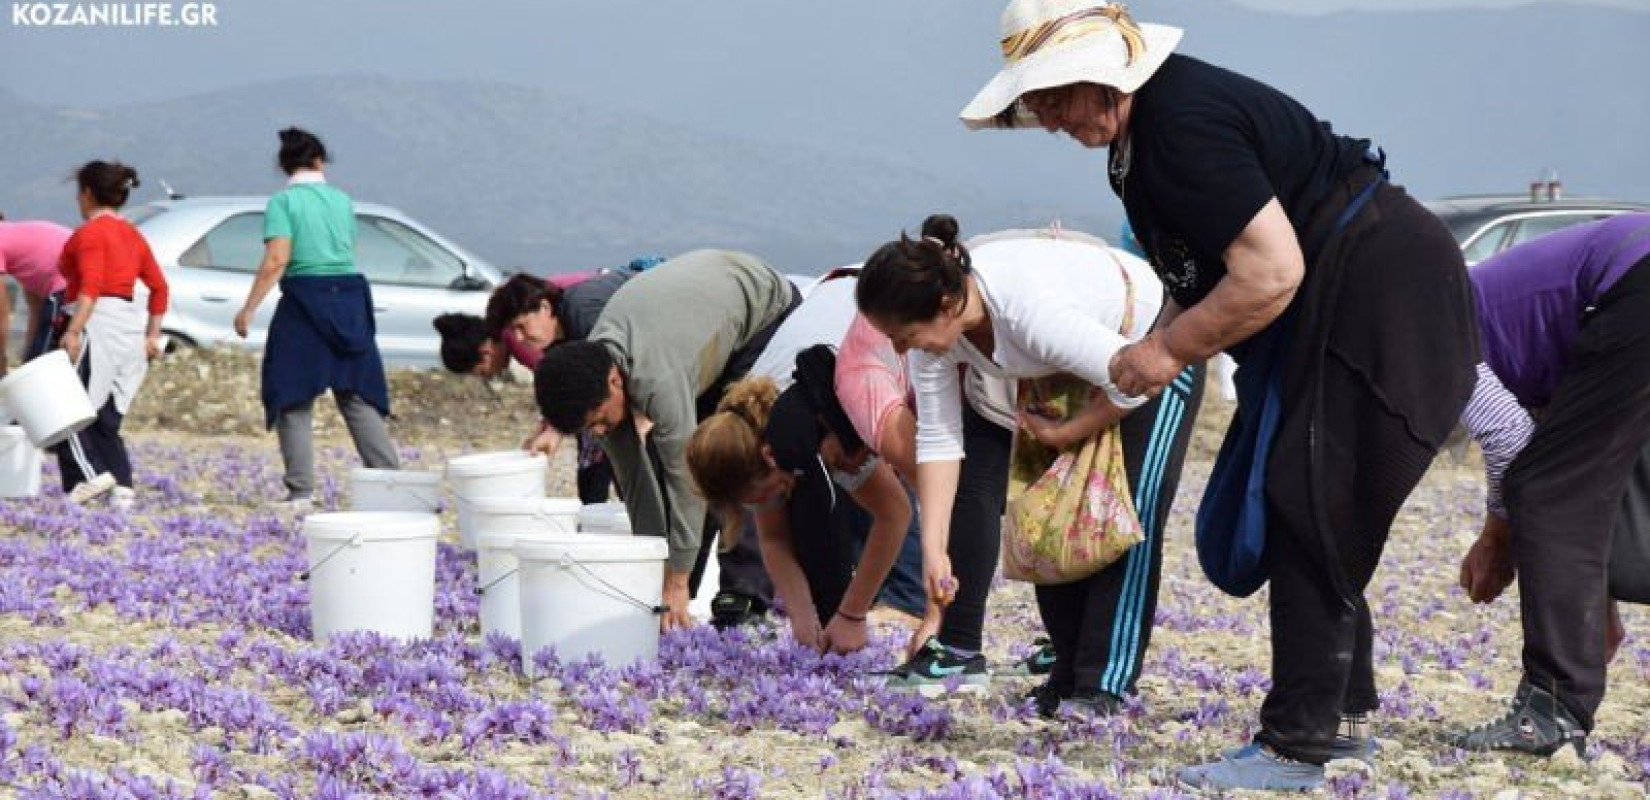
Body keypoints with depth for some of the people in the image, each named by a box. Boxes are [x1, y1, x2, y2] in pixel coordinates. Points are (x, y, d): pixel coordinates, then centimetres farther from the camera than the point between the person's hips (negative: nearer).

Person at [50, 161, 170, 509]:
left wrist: (73, 331, -26)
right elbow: (159, 287, 16)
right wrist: (152, 334, 18)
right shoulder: (133, 235, 17)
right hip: (131, 325, 8)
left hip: (96, 324, -8)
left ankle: (92, 475, -17)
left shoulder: (89, 233, -7)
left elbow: (91, 287, -20)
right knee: (106, 417, 11)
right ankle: (123, 486, 0)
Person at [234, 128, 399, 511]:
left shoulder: (283, 201, -6)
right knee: (357, 396, 10)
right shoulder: (342, 200, 9)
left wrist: (248, 309, -11)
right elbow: (346, 252, 12)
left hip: (306, 301, -4)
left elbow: (276, 261, -14)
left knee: (294, 398, 3)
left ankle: (300, 492, -2)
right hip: (351, 299, 5)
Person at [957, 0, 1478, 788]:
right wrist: (1156, 346, 1)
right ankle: (1342, 714, 27)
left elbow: (1270, 273, -29)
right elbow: (1209, 266, 17)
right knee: (1289, 514, 16)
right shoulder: (1136, 130, 8)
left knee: (1305, 515, -10)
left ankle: (1295, 745, -7)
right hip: (1336, 303, 11)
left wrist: (1171, 349, -18)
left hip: (1378, 298, -11)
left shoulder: (1185, 125, -25)